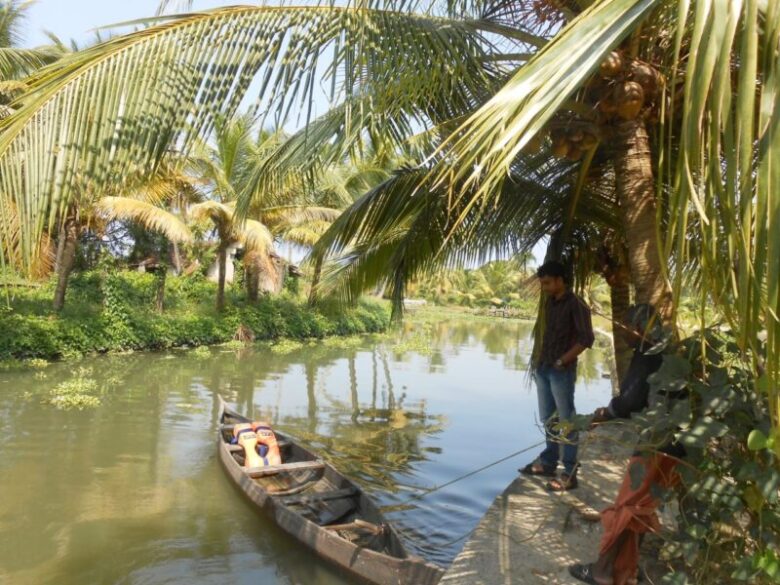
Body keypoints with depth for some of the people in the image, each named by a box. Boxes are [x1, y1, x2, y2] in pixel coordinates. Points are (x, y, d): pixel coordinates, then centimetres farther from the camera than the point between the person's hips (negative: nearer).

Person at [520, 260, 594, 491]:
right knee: (548, 419, 15)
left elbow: (586, 339, -14)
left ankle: (570, 474, 5)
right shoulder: (549, 303, 12)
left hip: (562, 371, -7)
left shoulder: (576, 305, -10)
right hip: (543, 369, 7)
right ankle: (548, 463, 27)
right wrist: (539, 360, 10)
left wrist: (562, 361, -15)